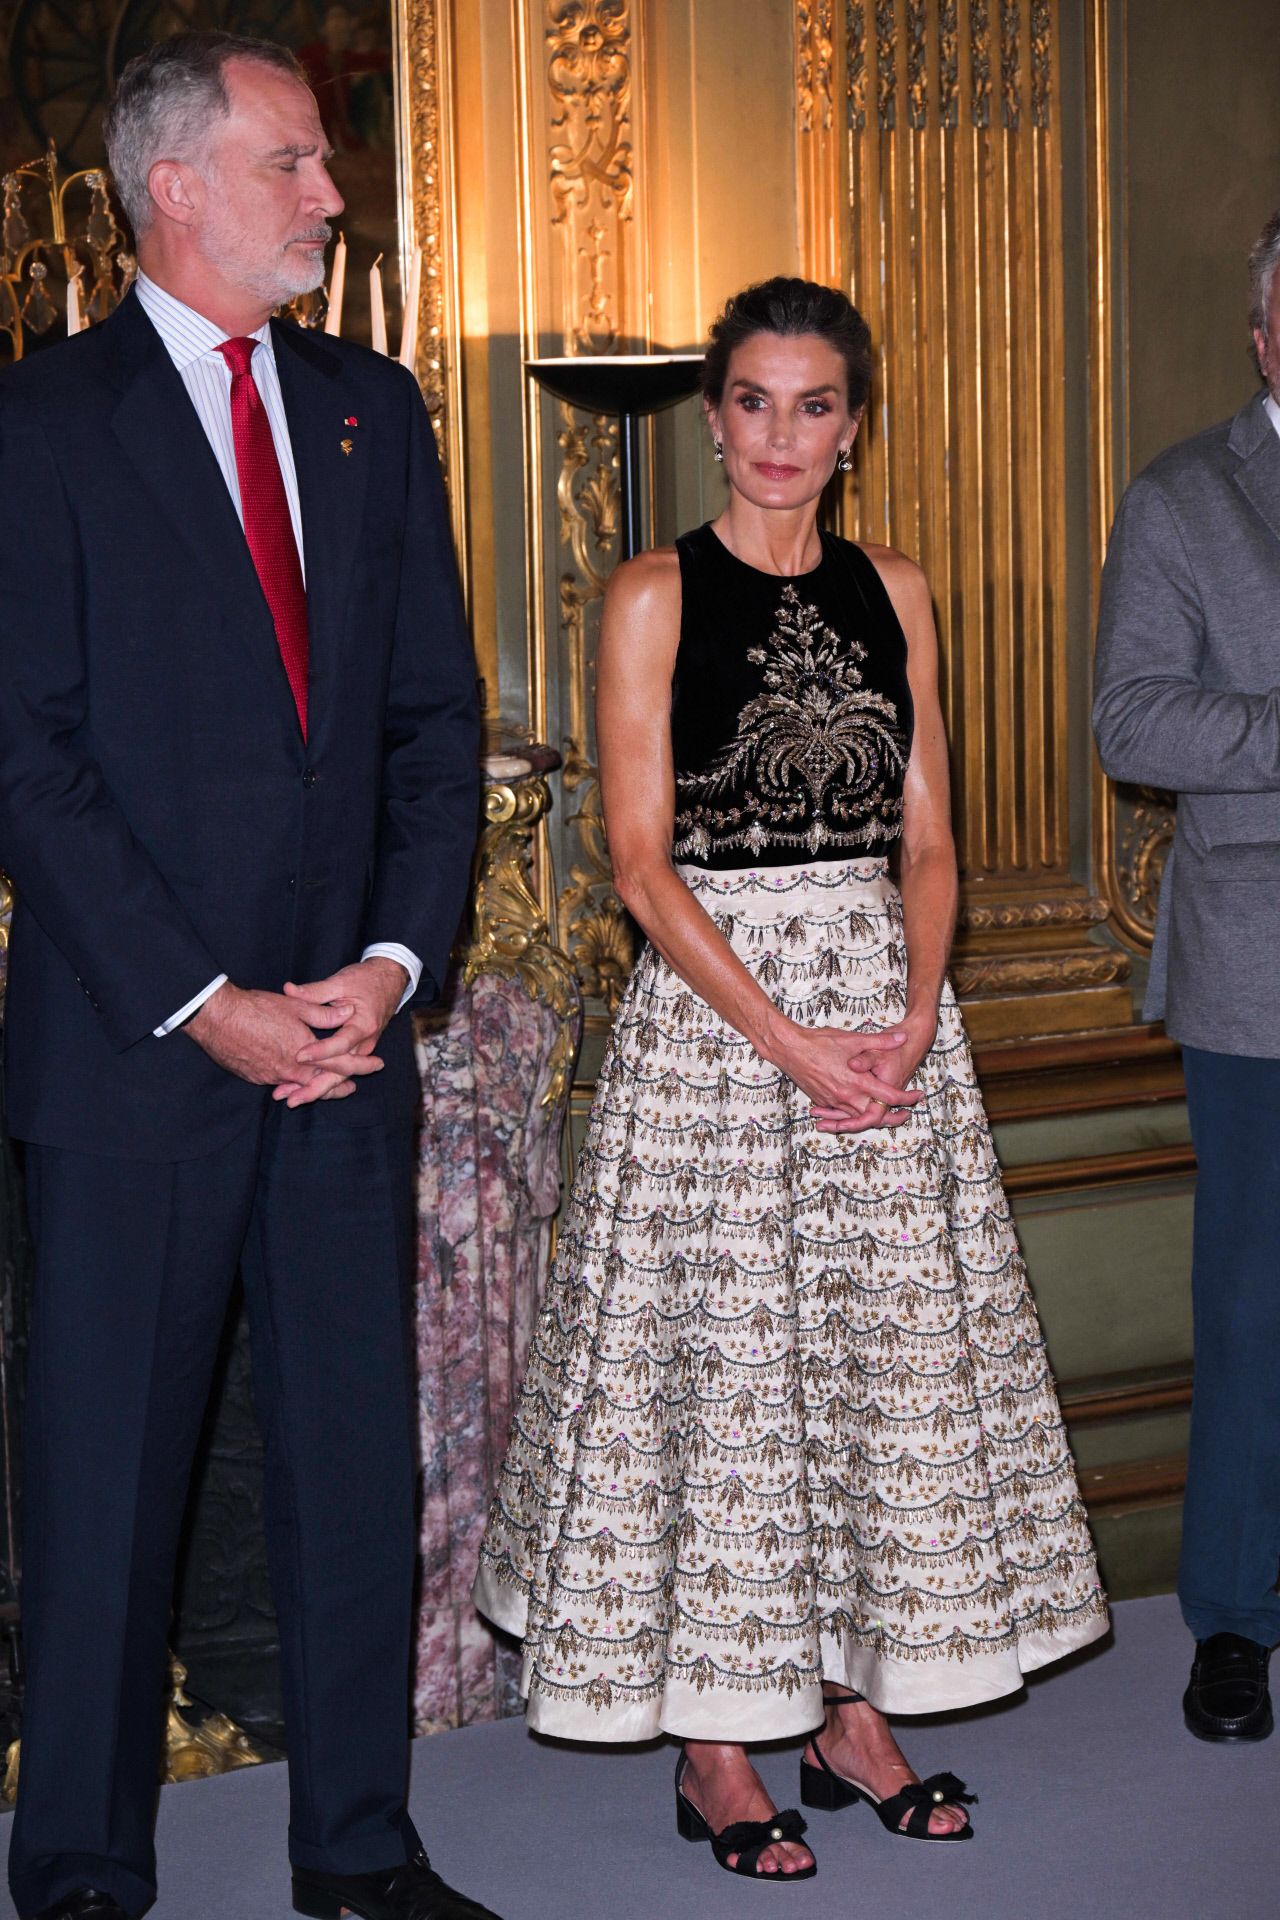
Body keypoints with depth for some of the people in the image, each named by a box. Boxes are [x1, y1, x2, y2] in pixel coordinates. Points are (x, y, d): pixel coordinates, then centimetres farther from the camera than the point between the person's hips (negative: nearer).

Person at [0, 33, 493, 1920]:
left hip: (347, 1035, 5)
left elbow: (437, 713, 11)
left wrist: (396, 959, -2)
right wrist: (204, 1004, -13)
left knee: (358, 1455, 10)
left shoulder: (375, 410, 12)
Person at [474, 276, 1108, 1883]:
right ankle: (714, 1752, 11)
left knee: (887, 1357, 7)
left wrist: (913, 1018, -8)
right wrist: (786, 1040, -16)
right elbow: (642, 861, -9)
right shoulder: (654, 596, -3)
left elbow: (928, 842, 9)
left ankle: (852, 1714, 21)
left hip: (886, 1004, 5)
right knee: (720, 1364, -1)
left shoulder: (894, 595, 9)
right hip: (713, 1010, -4)